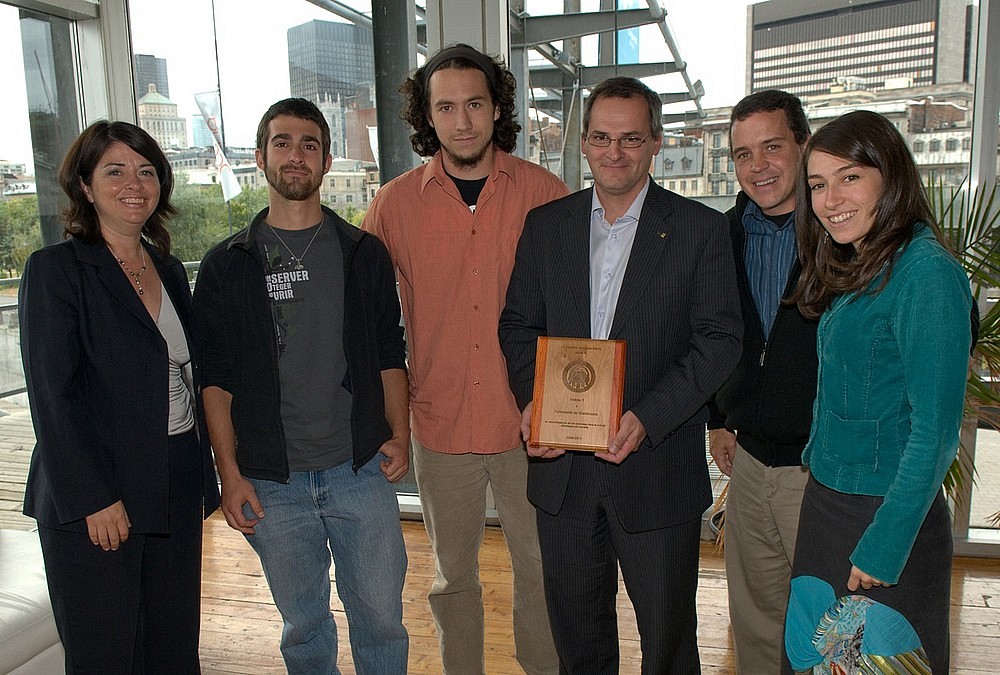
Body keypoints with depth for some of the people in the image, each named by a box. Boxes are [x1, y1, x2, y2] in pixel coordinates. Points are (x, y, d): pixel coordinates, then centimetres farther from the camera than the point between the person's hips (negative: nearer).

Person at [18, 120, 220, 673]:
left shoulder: (169, 270, 11)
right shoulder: (55, 268, -7)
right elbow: (50, 396, -12)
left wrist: (202, 479, 10)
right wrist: (92, 499, -16)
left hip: (175, 495, 6)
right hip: (91, 502, -5)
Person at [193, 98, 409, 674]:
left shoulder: (364, 253, 5)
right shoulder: (227, 265, 2)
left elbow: (389, 355, 9)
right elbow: (215, 378, 2)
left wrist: (398, 435, -3)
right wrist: (230, 473, -3)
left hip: (361, 471, 1)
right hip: (271, 481, 0)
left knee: (380, 615, 9)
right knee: (303, 624, 14)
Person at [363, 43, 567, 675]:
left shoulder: (545, 192, -4)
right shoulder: (395, 203, -2)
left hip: (529, 424, -1)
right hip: (440, 426, 1)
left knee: (541, 569, 14)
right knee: (452, 576, 18)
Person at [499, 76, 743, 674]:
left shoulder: (701, 228, -4)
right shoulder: (545, 225, 6)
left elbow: (719, 339, -8)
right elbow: (518, 325, 8)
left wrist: (646, 417, -19)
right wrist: (532, 400, -10)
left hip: (658, 464, -2)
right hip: (561, 464, 3)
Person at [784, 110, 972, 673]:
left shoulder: (927, 272, -17)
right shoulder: (854, 272, 9)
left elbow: (935, 430, -19)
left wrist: (884, 545, -18)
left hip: (890, 520, -8)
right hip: (825, 506, 8)